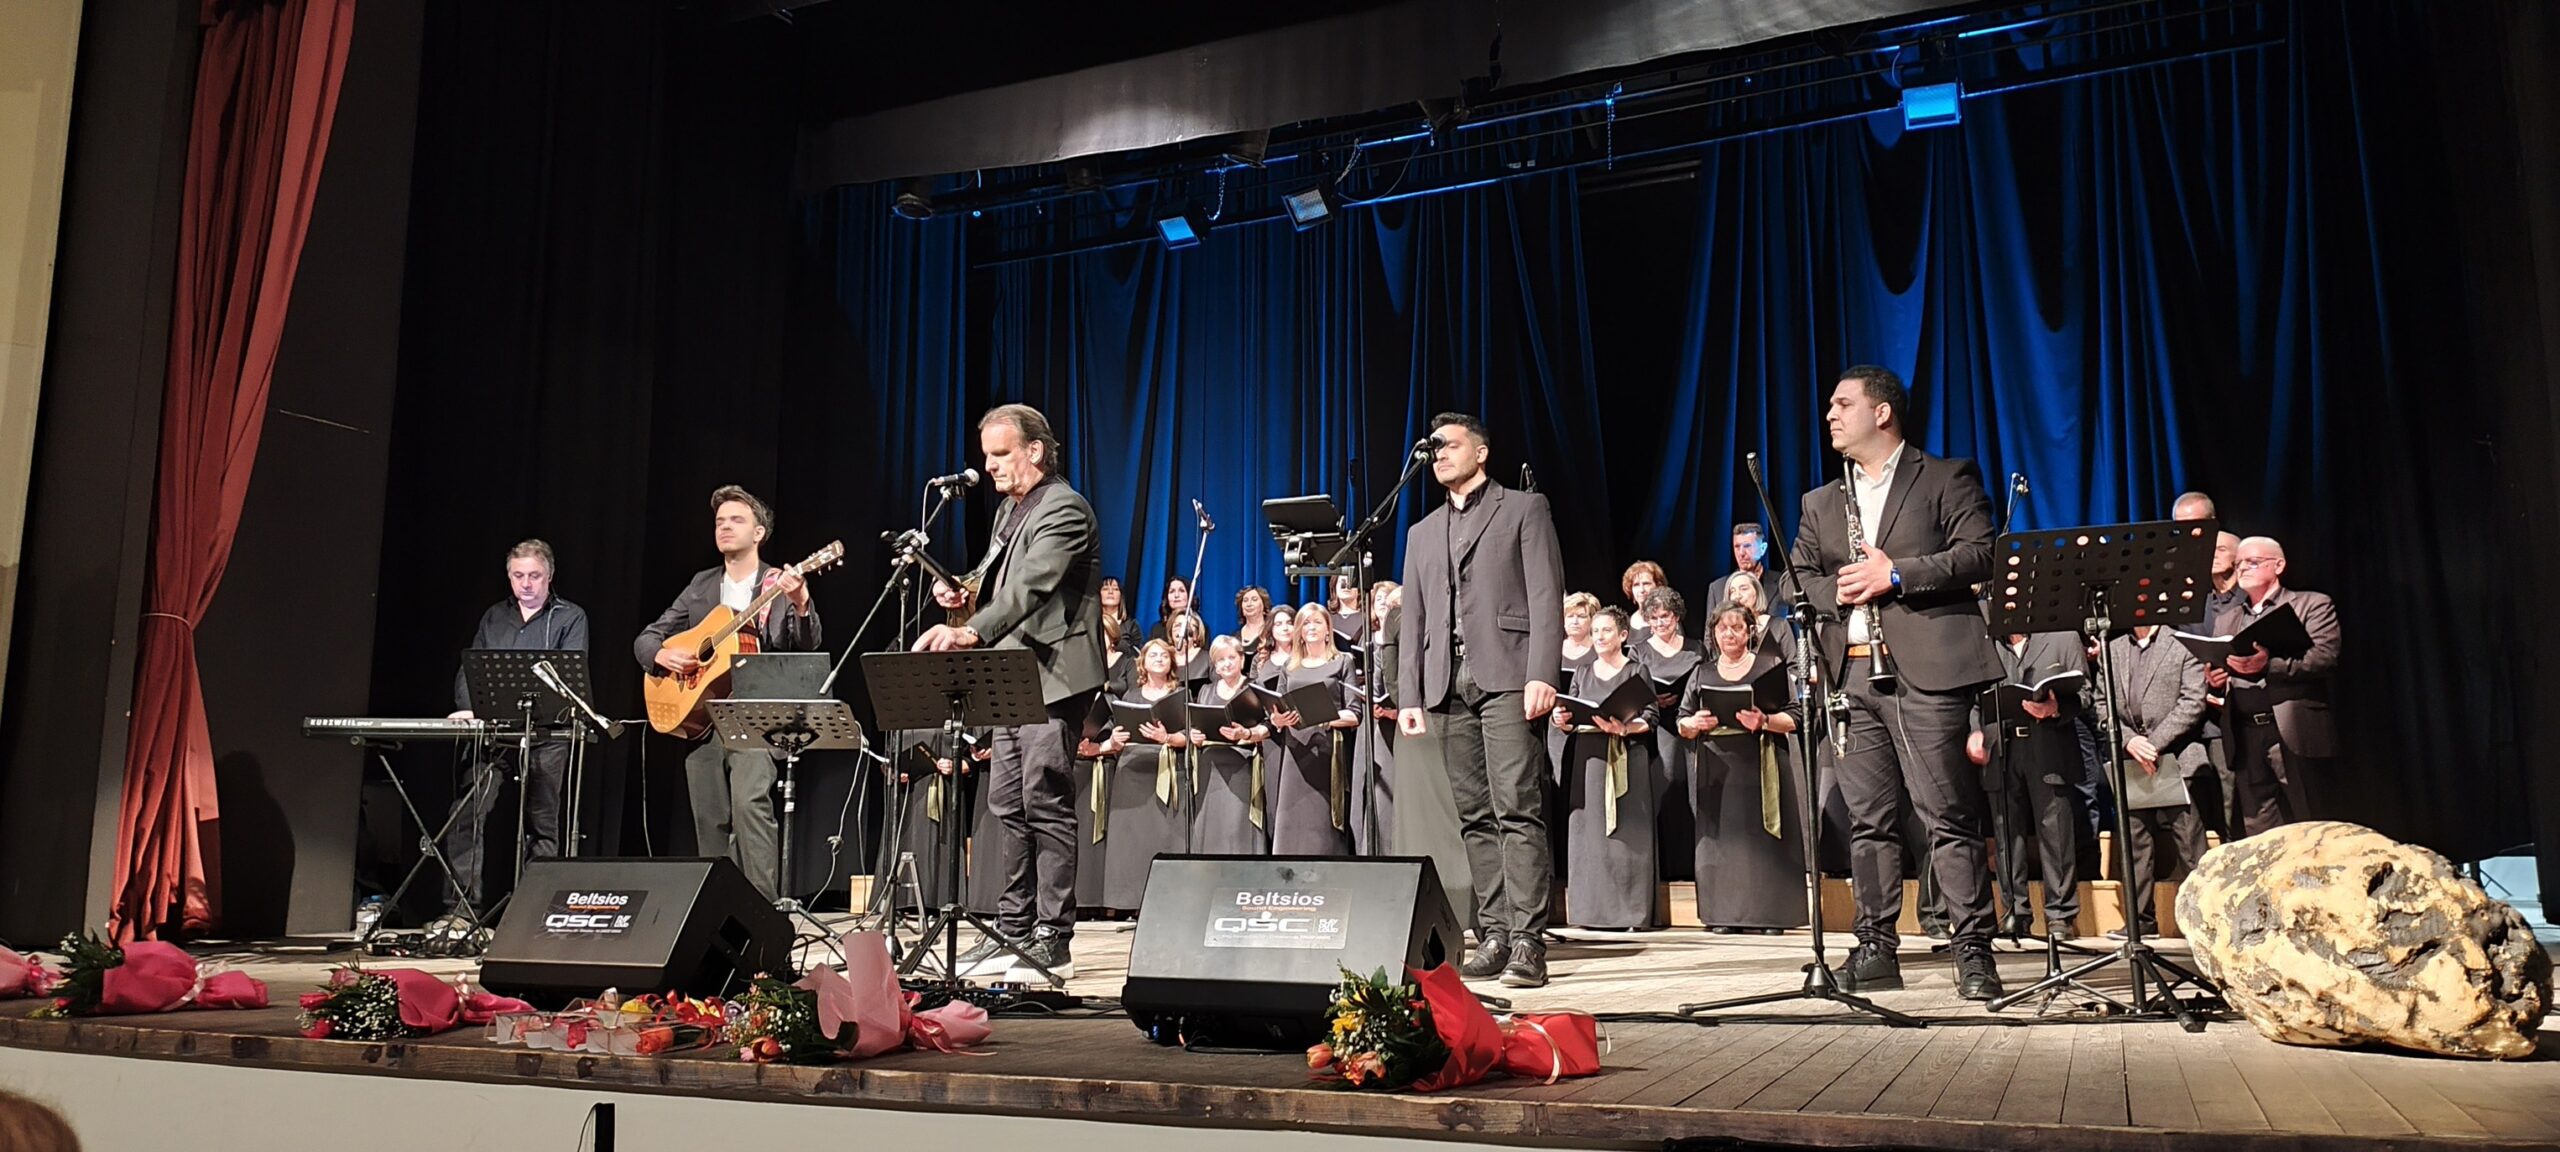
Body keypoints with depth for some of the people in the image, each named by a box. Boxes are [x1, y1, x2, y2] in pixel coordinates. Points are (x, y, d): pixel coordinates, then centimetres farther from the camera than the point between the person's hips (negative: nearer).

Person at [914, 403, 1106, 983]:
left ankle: (1053, 942, -1)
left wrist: (970, 633, -38)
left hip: (1054, 677, -10)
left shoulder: (1065, 510, -13)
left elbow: (1030, 587, -26)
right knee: (1009, 805, 11)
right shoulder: (1009, 510, 18)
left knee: (1046, 804, -8)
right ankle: (1013, 931, 20)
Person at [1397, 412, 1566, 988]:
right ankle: (1493, 934, 6)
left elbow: (1546, 596, -1)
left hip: (1505, 676, -5)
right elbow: (1413, 619, 19)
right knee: (1474, 817, 3)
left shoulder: (1523, 508, 9)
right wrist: (1408, 696, 9)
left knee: (1516, 807, -12)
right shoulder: (1422, 533, 24)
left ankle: (1527, 940, -12)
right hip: (1447, 686, 5)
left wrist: (1543, 675, -13)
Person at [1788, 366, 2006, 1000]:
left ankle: (1973, 951, 0)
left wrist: (1897, 575, -13)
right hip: (1851, 674, 5)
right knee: (1868, 820, 6)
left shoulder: (1947, 478, 7)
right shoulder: (1820, 504, 22)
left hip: (1926, 667, -5)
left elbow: (1981, 553, -5)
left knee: (1948, 817, -7)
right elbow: (1797, 579, 18)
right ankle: (1876, 948, 12)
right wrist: (1836, 592, -3)